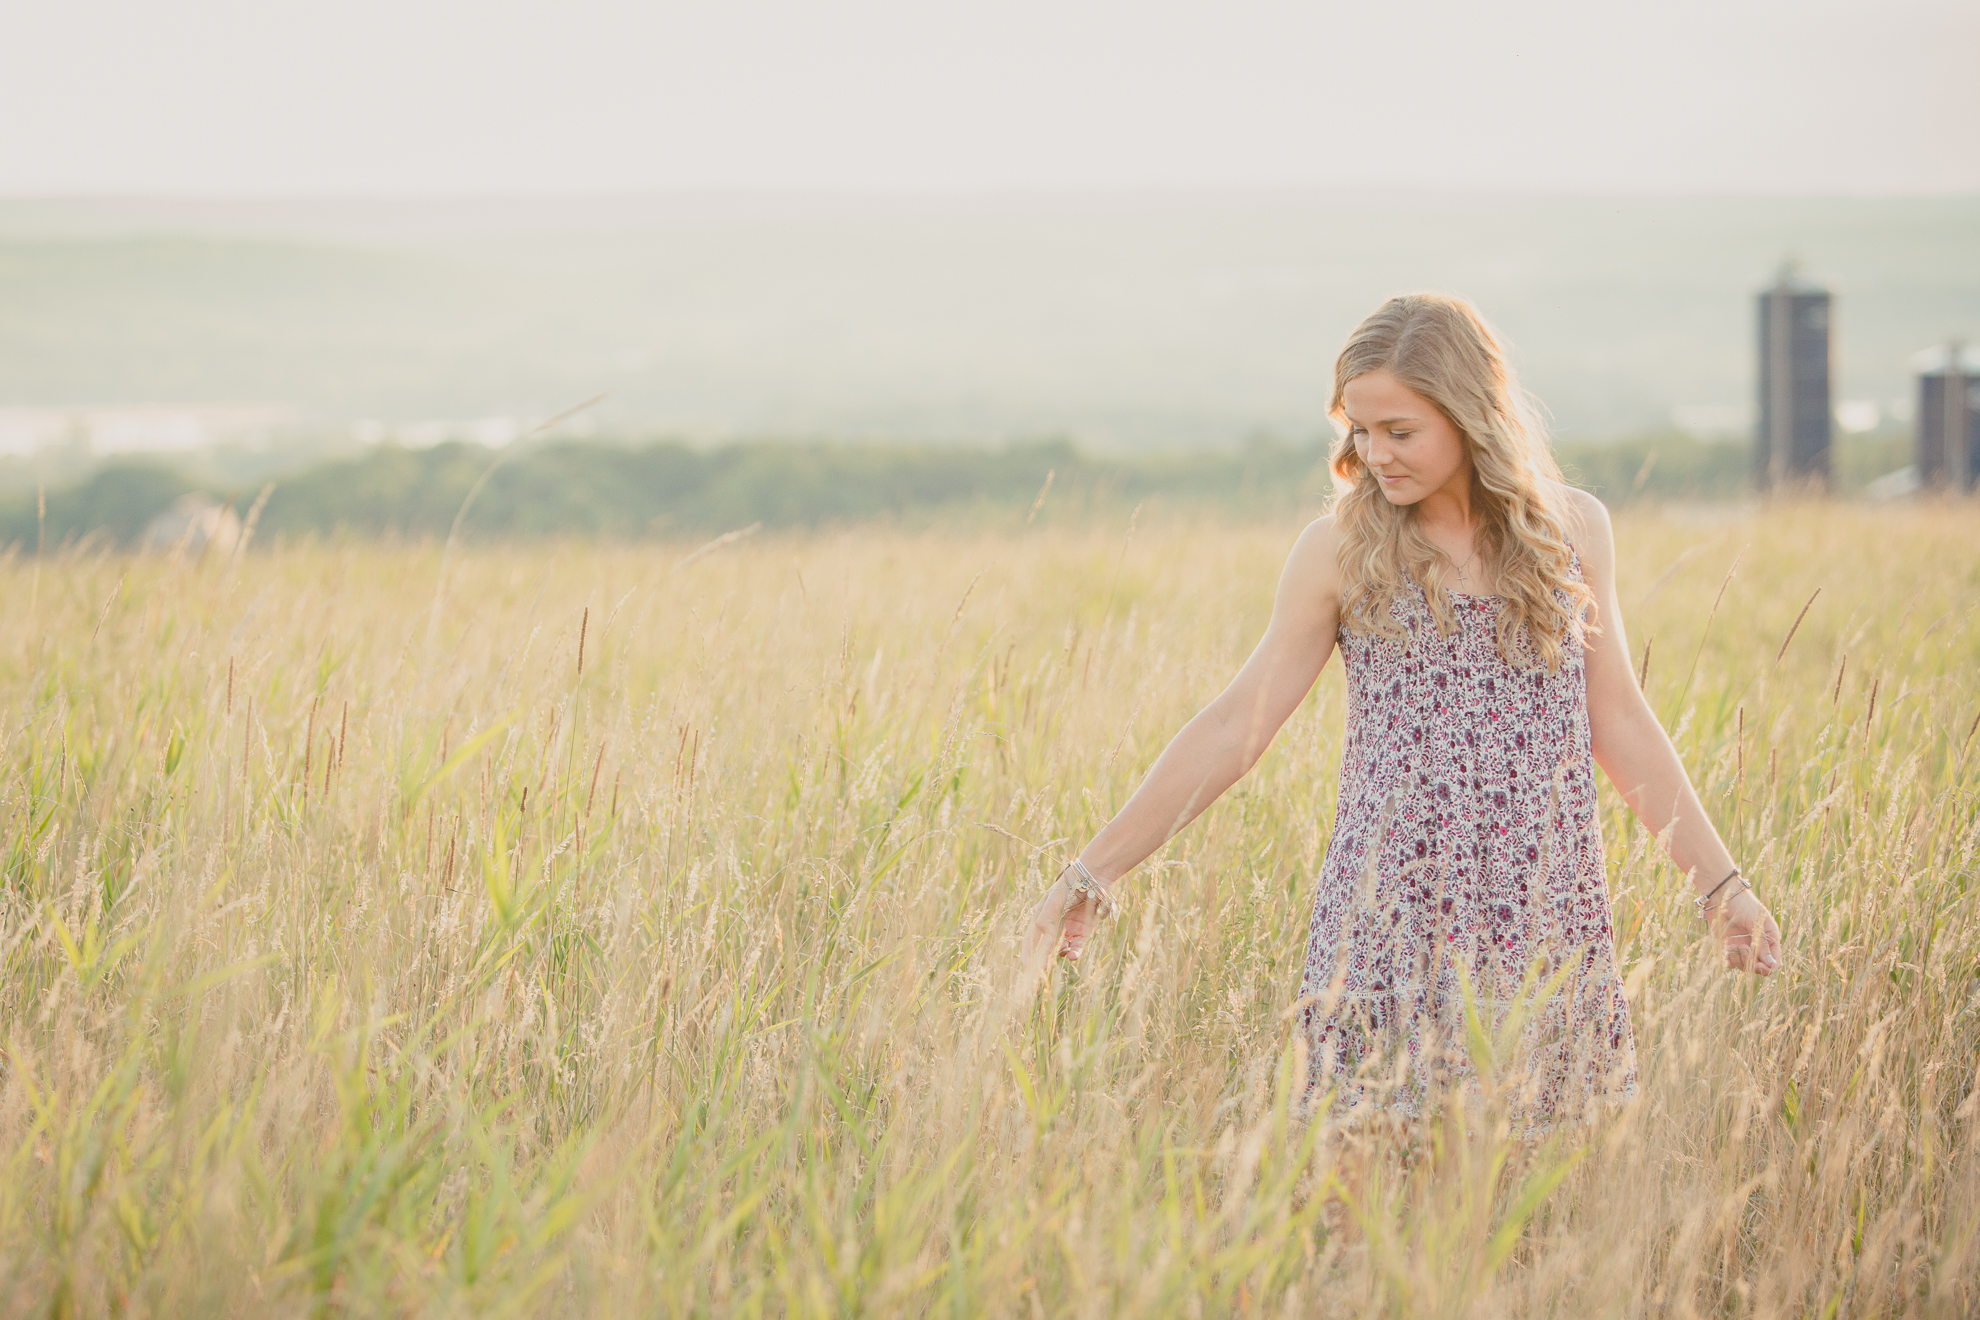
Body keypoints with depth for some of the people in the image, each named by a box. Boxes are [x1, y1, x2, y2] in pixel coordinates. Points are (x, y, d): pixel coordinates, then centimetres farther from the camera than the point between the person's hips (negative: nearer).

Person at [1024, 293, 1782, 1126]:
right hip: (1392, 923, -2)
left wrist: (1719, 884, 12)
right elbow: (1234, 728, 2)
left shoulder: (1572, 529, 7)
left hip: (1547, 920, 2)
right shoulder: (1340, 549, 1)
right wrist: (1093, 872, -2)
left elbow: (1617, 722, 13)